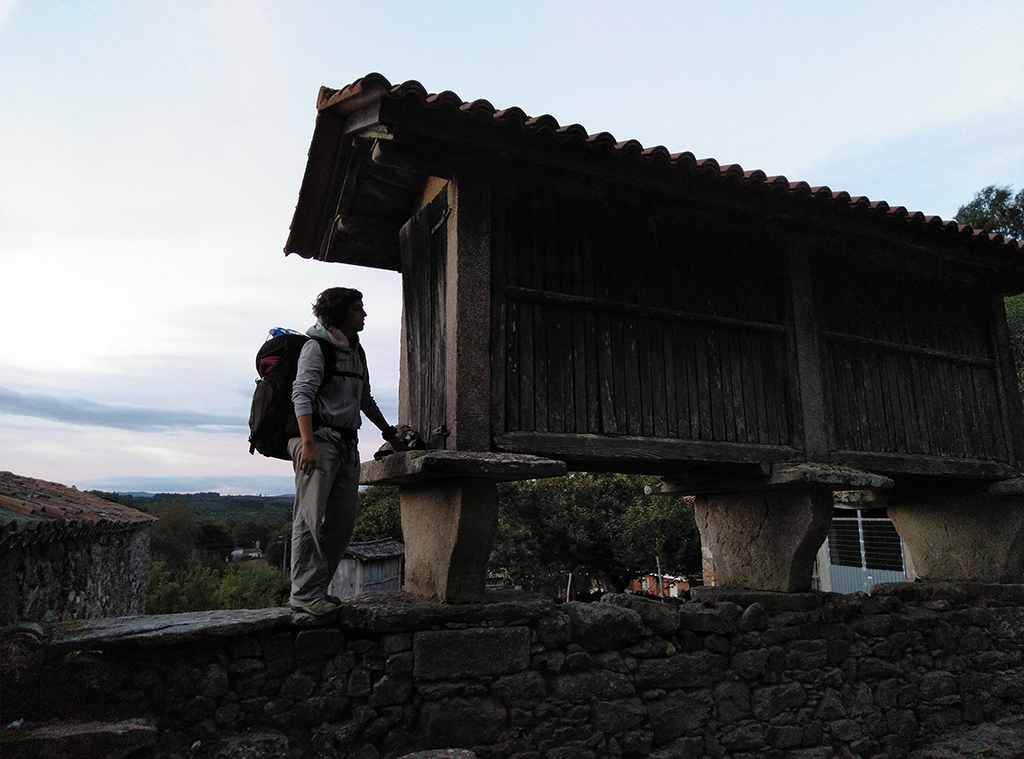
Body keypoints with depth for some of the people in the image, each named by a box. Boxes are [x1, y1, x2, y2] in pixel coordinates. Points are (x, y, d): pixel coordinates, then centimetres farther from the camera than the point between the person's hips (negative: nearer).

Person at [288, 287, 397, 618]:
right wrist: (308, 442, -24)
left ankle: (318, 587, 16)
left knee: (342, 520, 6)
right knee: (311, 518, -9)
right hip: (319, 438, -8)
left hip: (347, 442, 8)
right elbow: (302, 394, -14)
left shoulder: (356, 351, 20)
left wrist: (388, 431, 38)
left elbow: (365, 398, 32)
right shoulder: (317, 345, -4)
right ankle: (304, 594, -4)